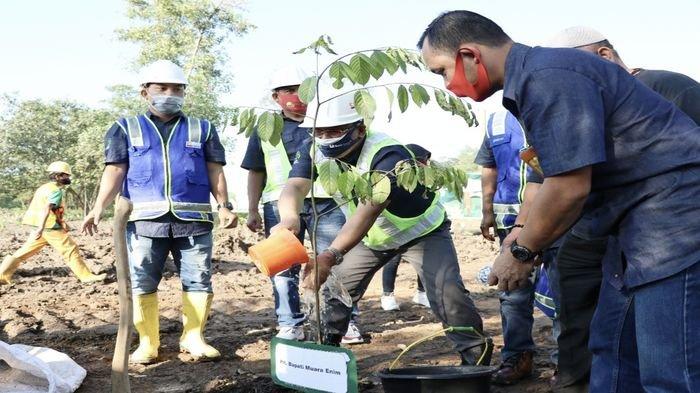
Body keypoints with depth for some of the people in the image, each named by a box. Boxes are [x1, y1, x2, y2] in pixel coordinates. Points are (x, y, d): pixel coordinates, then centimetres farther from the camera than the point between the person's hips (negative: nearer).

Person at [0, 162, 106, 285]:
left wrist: (62, 222, 29)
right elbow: (47, 208, -24)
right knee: (70, 249, -5)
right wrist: (41, 228, -33)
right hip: (50, 227, -9)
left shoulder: (45, 187, 20)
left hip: (42, 227, 9)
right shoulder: (57, 190, -11)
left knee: (25, 251, 10)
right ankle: (86, 276, -4)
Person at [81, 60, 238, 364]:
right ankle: (147, 342, 11)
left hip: (193, 219, 1)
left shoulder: (202, 129, 15)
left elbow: (215, 170, 11)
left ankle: (193, 338, 12)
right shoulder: (126, 129, 13)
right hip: (144, 220, 0)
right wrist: (99, 207, -9)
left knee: (199, 282, 1)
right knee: (142, 284, 2)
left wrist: (224, 205, -2)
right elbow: (115, 171, 4)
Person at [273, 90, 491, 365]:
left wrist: (330, 256, -67)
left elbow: (369, 210, -52)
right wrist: (289, 217, -62)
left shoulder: (387, 156, -38)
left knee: (446, 292, -22)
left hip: (421, 231, -6)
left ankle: (477, 356, -3)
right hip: (372, 237, 6)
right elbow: (295, 186, -37)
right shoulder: (316, 152, -19)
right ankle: (327, 348, 30)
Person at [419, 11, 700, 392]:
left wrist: (521, 252, -9)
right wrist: (526, 245, 11)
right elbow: (565, 180, 16)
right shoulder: (536, 78, 13)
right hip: (637, 221, 11)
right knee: (612, 355, 15)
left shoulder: (548, 78, -20)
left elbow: (570, 188, -23)